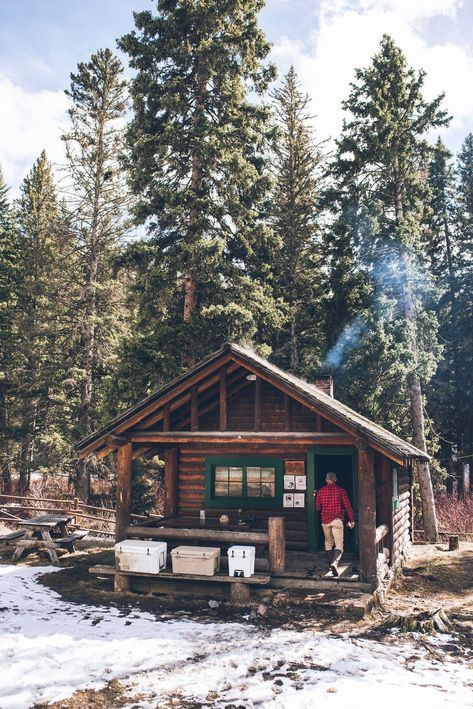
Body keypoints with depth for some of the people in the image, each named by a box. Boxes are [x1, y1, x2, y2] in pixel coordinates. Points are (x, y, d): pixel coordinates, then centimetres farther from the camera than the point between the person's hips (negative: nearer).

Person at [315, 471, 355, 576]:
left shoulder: (321, 491, 4)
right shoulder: (341, 490, -1)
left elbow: (317, 508, 9)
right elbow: (347, 506, -2)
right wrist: (351, 520, 7)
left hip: (325, 520, 3)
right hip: (337, 520, -3)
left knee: (328, 542, 21)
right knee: (339, 544, -4)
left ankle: (331, 564, 22)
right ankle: (334, 563, -27)